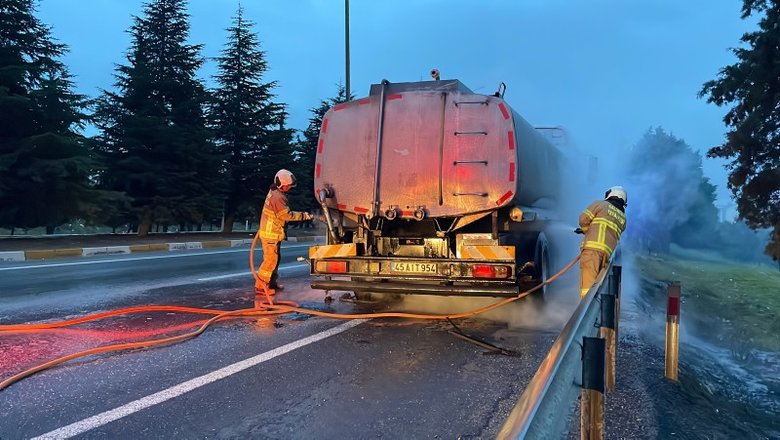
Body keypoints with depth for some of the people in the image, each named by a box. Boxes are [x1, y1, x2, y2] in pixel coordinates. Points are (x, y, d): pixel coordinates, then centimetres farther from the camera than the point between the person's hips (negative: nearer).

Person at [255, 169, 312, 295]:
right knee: (270, 260, -5)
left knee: (275, 259, 18)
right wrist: (304, 216, -16)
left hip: (274, 233, 10)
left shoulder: (274, 192, 10)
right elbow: (287, 215, -21)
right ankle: (260, 286, 2)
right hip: (271, 234, -10)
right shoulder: (278, 197, -22)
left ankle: (272, 283, 29)